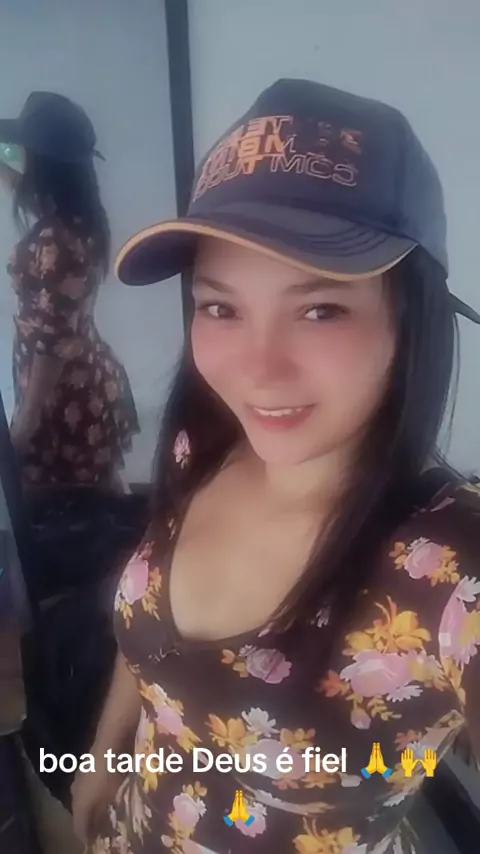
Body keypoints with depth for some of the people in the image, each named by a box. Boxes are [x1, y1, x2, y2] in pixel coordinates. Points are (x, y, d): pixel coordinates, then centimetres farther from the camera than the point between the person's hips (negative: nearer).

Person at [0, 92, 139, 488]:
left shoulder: (52, 240, -25)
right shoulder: (81, 220, 2)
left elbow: (52, 339, -23)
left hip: (64, 398, -9)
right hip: (93, 382, 9)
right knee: (99, 494, 24)